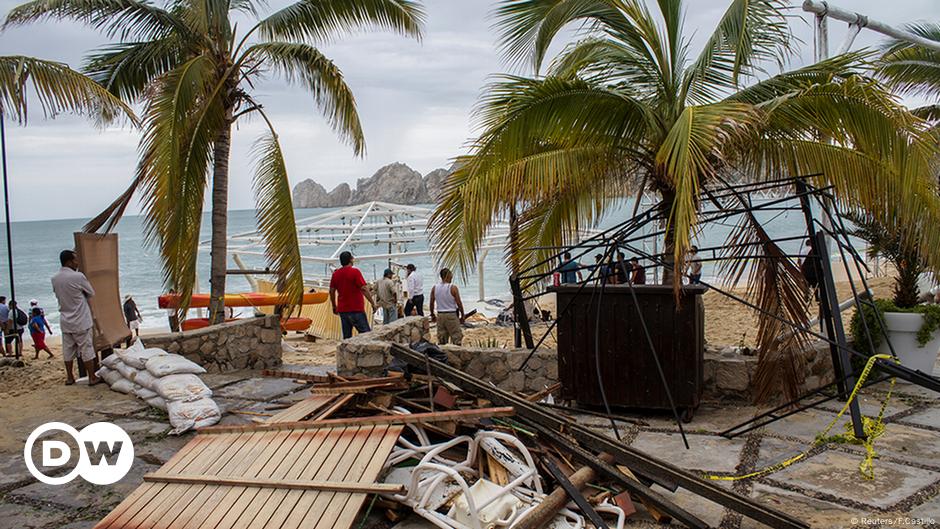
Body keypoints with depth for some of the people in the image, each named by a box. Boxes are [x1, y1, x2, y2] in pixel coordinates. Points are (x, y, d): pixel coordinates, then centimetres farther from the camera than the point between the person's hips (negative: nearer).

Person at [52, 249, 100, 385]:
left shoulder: (54, 279, 1)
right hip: (81, 321, -6)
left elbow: (58, 295, 14)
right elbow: (92, 293, -4)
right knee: (87, 349, 2)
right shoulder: (78, 277, -16)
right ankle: (92, 378, 6)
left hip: (65, 321, 6)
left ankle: (69, 378, 20)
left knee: (68, 350, 12)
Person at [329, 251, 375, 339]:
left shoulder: (336, 273, 8)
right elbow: (364, 289, -15)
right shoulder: (355, 271, -9)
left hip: (342, 310, 6)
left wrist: (334, 307, 21)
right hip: (356, 309, -6)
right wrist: (373, 303, -9)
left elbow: (331, 291, 11)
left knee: (346, 337, 8)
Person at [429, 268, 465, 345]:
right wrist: (462, 316, 2)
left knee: (441, 340, 12)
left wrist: (432, 315, 21)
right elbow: (459, 303, -9)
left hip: (440, 315, 5)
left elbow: (432, 303, 8)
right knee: (456, 339, 2)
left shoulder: (434, 288, 1)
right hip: (452, 315, -5)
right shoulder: (453, 288, -13)